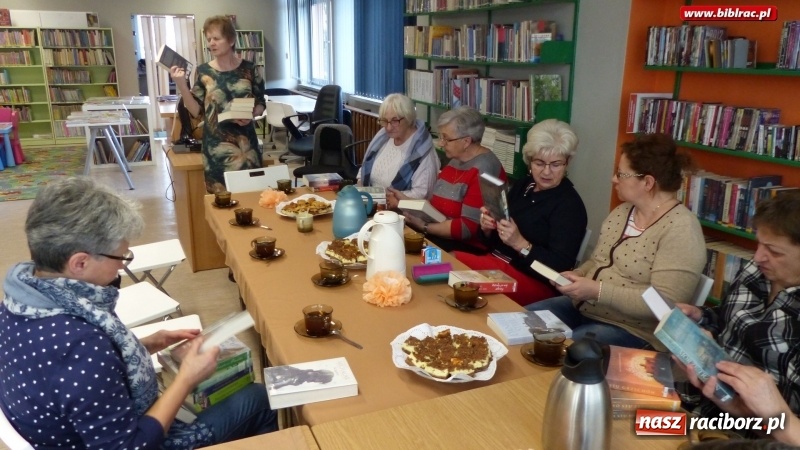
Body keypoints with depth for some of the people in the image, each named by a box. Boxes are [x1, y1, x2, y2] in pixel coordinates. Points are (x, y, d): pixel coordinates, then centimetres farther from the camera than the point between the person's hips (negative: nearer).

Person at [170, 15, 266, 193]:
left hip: (245, 144, 0)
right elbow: (196, 111, -1)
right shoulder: (203, 71, 1)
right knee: (220, 194, 2)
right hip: (216, 146, 0)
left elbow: (261, 104, 7)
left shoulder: (249, 69, 0)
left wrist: (251, 115, -13)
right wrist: (181, 84, -12)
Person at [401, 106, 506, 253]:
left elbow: (468, 227, -22)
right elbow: (440, 203, 12)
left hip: (467, 247, -8)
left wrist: (424, 227, -19)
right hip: (440, 236, 8)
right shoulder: (456, 160, 11)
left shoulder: (484, 170, -18)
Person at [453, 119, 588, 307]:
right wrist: (487, 229, -8)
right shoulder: (521, 186, 11)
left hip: (536, 281, -7)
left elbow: (561, 266, -18)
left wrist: (520, 243, -29)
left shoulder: (570, 205, -8)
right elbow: (492, 242, 15)